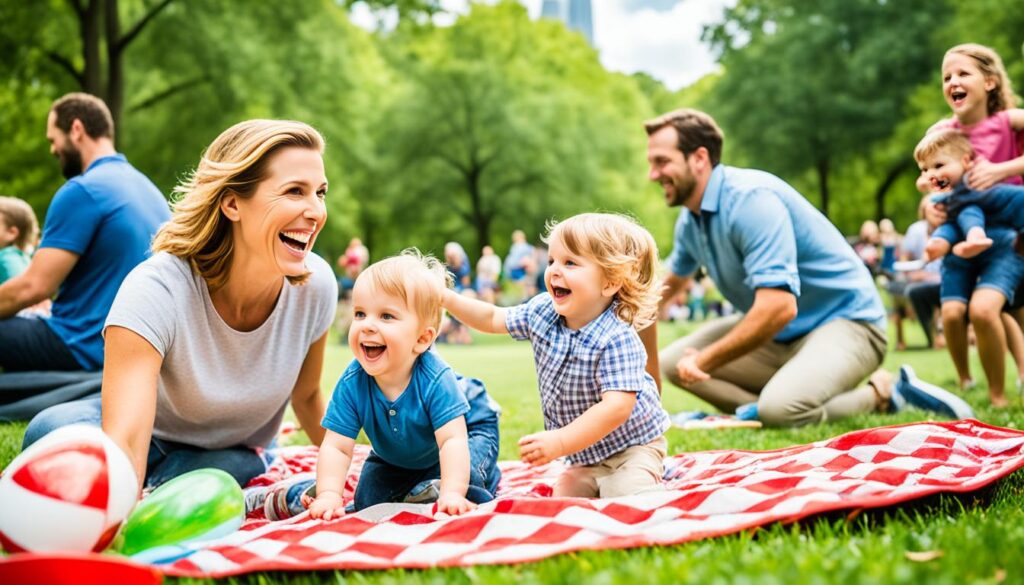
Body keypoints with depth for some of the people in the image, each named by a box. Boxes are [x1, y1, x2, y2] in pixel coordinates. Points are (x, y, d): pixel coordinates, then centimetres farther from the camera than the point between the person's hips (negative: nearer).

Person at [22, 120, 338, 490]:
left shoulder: (315, 284, -20)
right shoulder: (157, 289, -33)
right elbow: (124, 442, -44)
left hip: (233, 454, 3)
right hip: (149, 441, -2)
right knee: (54, 432, -35)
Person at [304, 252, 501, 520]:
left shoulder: (435, 379, -40)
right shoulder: (352, 383, -29)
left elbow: (453, 440, -44)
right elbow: (336, 447, -28)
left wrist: (452, 493, -55)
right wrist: (328, 495, -42)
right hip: (396, 457, 5)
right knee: (368, 501, -1)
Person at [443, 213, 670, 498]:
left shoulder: (617, 339, -30)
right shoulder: (542, 312, -7)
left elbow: (617, 407, -37)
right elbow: (493, 319, 10)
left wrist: (560, 442, -39)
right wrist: (448, 299, -1)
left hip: (631, 447, -7)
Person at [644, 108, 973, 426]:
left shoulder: (751, 198, -24)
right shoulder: (689, 219, 6)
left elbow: (778, 308, -33)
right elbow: (672, 282, 29)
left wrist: (704, 361, -24)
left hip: (844, 321, -9)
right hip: (780, 335, 9)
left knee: (780, 409, -36)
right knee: (671, 362, -3)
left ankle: (880, 395, -10)